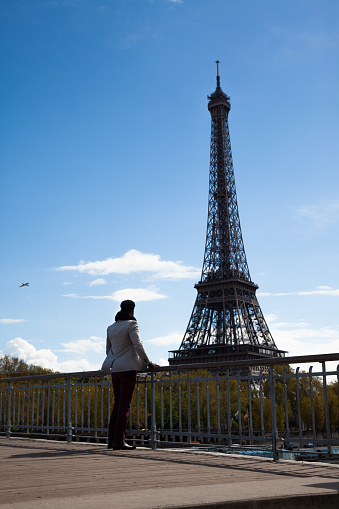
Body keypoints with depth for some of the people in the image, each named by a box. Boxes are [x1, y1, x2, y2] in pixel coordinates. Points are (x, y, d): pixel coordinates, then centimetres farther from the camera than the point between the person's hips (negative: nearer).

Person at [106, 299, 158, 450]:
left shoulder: (111, 328, 16)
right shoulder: (131, 324, -4)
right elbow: (137, 345, -13)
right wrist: (148, 363, -7)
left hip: (115, 369, 7)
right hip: (128, 368, -7)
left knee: (117, 404, 12)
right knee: (124, 405, -7)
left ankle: (111, 440, 10)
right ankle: (119, 442, -9)